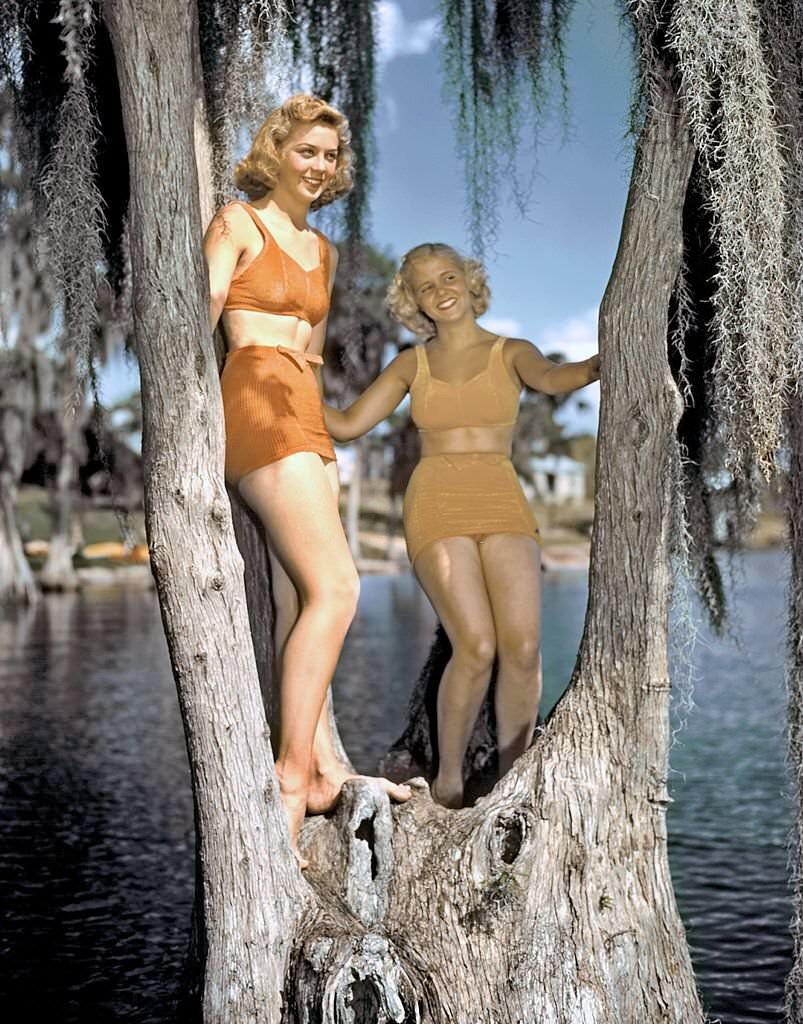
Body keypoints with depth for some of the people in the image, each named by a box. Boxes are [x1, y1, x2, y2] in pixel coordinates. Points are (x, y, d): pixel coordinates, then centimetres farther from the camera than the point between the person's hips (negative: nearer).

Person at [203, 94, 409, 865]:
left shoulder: (323, 250, 22)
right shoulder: (238, 223, 1)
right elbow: (199, 328, -6)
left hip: (306, 418, 8)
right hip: (257, 407, -8)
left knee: (297, 600, 5)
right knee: (335, 587, -17)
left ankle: (322, 768, 8)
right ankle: (292, 774, -12)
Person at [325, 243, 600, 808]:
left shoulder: (511, 352, 10)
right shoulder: (410, 364, 13)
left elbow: (552, 378, -13)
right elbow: (347, 424, 9)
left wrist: (597, 365, -35)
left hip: (502, 507, 1)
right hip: (437, 509, -1)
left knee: (524, 646, -18)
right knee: (477, 647, -19)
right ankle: (448, 775, 2)